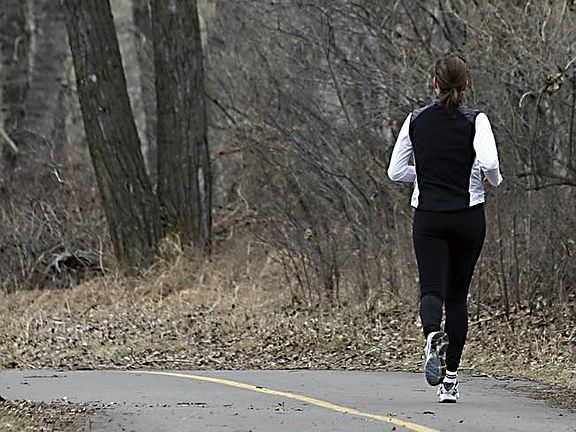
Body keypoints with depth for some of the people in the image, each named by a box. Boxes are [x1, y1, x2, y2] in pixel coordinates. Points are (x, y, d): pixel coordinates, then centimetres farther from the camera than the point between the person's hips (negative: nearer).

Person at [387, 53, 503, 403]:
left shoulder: (417, 120, 3)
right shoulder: (475, 120, -6)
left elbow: (396, 171, 5)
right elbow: (489, 162, -21)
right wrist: (494, 180, 1)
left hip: (428, 218, 1)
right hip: (468, 217, -1)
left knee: (432, 290, -6)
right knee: (457, 295, 11)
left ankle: (434, 336, -42)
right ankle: (450, 378, 10)